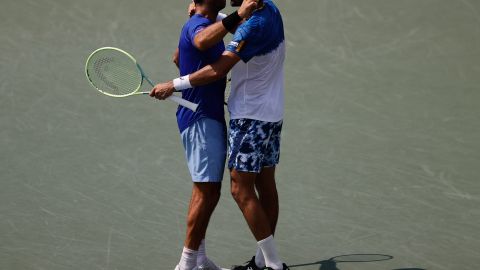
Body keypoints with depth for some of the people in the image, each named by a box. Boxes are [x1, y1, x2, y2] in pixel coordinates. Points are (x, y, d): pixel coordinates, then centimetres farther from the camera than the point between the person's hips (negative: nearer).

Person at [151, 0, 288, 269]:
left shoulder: (253, 27, -23)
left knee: (241, 189, -5)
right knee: (265, 185, 11)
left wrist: (174, 85, -18)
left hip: (251, 118, -9)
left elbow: (217, 71, -24)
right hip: (271, 115, 9)